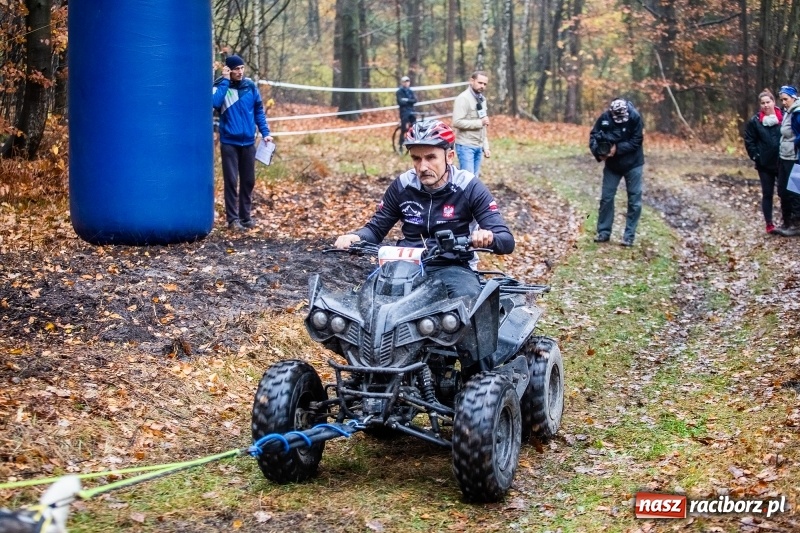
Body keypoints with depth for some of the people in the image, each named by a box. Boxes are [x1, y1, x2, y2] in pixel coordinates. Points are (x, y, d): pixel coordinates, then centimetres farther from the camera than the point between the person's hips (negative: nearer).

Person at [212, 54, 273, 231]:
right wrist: (225, 81, -20)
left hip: (248, 142, 3)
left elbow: (259, 110, 10)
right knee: (231, 181, -3)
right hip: (229, 142, -3)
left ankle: (246, 216, 21)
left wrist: (265, 132, 3)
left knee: (248, 181, 10)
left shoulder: (250, 86, 4)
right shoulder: (220, 86, -5)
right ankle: (232, 219, 2)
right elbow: (215, 103, -26)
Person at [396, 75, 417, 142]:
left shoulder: (410, 91, 14)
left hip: (411, 111, 5)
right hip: (404, 112, -5)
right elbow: (400, 102, -14)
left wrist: (407, 100, -13)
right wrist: (410, 101, -6)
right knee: (404, 130, -9)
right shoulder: (400, 91, -1)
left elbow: (415, 100, 1)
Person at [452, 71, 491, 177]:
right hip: (466, 146, -8)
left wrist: (485, 147, 15)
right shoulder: (463, 99, -11)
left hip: (478, 147, 8)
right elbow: (457, 122, -22)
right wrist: (479, 122, -17)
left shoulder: (482, 99, 16)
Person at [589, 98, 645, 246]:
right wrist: (598, 152, -25)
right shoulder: (605, 118, -17)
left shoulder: (635, 117, -22)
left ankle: (629, 236, 6)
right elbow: (594, 135, -7)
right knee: (606, 198, 4)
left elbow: (636, 141, -19)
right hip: (612, 165, 2)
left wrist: (618, 148, -29)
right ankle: (604, 232, 14)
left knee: (634, 200, 0)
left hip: (633, 165, -2)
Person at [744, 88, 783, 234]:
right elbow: (749, 140, 1)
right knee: (767, 194, 7)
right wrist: (755, 156, -6)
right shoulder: (755, 121, -4)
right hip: (765, 164, 0)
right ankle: (769, 224, 13)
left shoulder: (784, 118, -5)